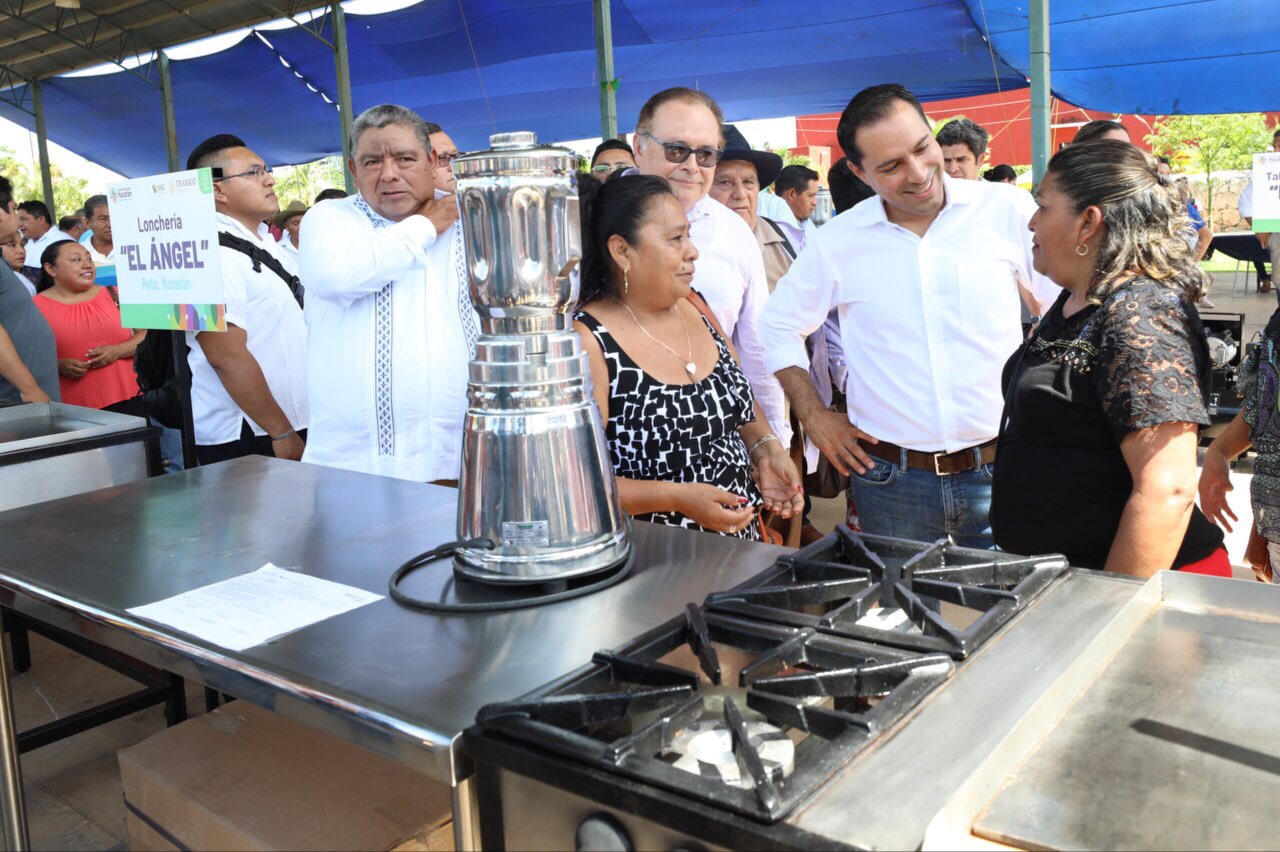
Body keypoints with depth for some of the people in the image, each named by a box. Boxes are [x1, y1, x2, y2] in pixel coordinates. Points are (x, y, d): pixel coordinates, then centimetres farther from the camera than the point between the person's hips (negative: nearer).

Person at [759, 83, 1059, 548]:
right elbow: (779, 326, 11)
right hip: (891, 482, 0)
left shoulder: (1002, 209, -3)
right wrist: (813, 415, 5)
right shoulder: (837, 241, -2)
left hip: (1000, 470, 0)